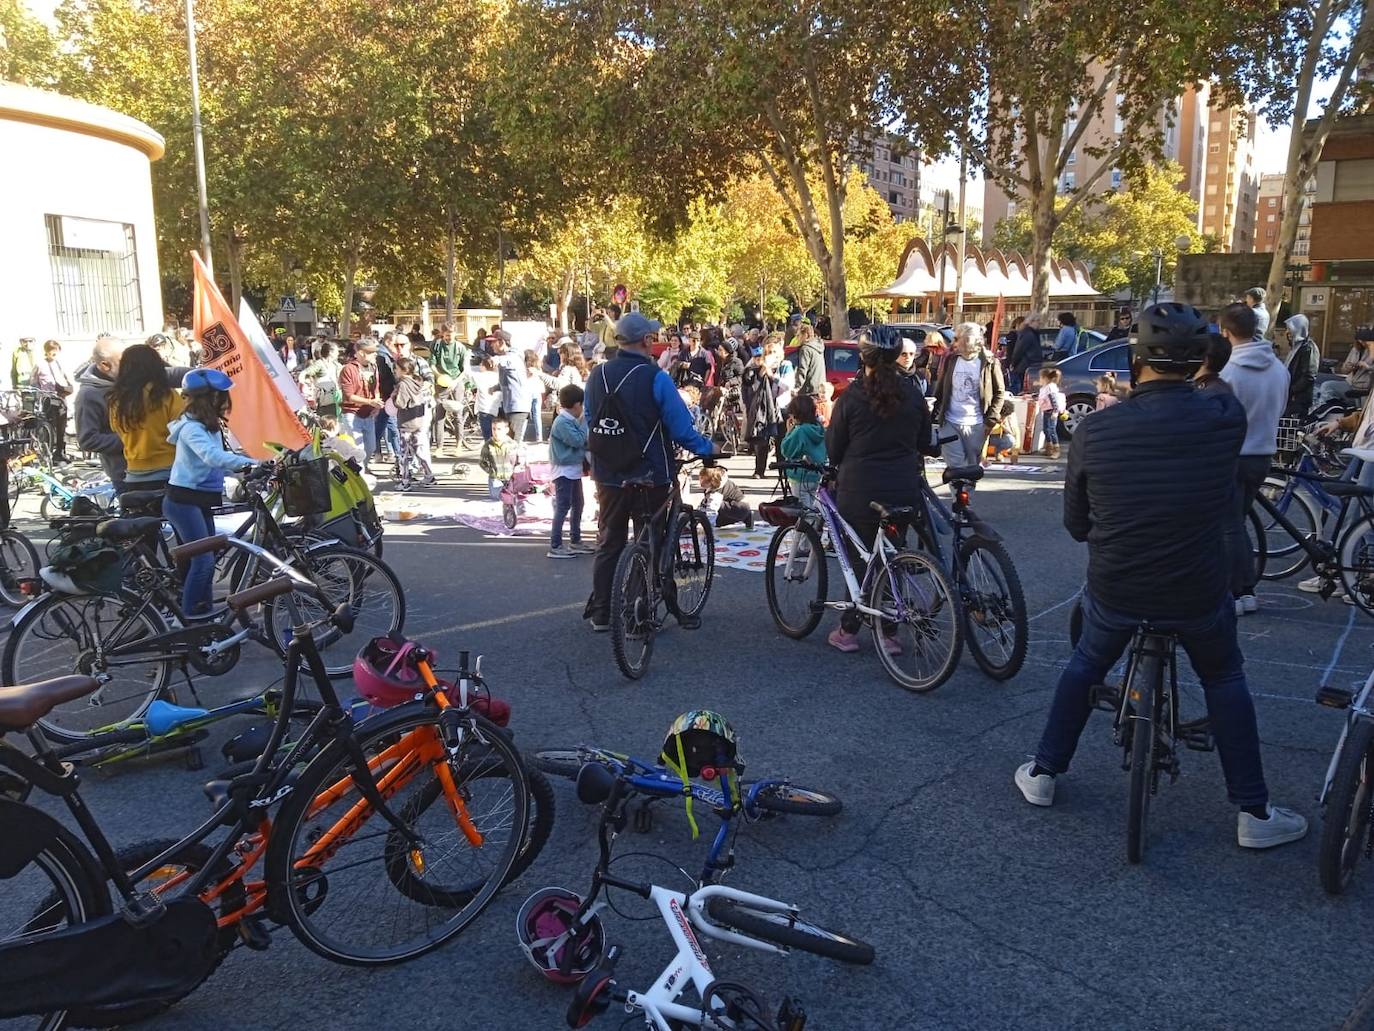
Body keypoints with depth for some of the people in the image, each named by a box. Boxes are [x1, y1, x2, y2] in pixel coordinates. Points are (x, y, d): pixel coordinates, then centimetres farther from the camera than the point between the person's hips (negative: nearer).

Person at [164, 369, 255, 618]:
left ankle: (204, 614, 21)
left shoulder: (211, 426, 11)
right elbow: (212, 456, -36)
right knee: (203, 560, -13)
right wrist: (252, 462, -43)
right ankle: (188, 617, -5)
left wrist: (242, 468, -2)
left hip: (201, 500, 10)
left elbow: (218, 459, 12)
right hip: (183, 501, -10)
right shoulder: (191, 428, -20)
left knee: (207, 560, 12)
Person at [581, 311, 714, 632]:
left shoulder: (597, 375, 1)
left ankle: (600, 613, 16)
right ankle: (671, 610, 17)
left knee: (609, 544, 13)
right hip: (649, 476, -4)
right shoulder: (656, 378, -15)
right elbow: (680, 429, -12)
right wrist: (707, 448, 5)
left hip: (608, 476, 4)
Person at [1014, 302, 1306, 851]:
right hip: (1198, 594, 0)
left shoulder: (1094, 430, -13)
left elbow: (1075, 523, 1)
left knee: (1085, 665, 26)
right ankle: (1254, 813, 27)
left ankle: (1043, 773, 33)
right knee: (1224, 681, 24)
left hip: (1113, 591, 0)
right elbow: (1229, 510, 6)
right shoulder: (1225, 418, -14)